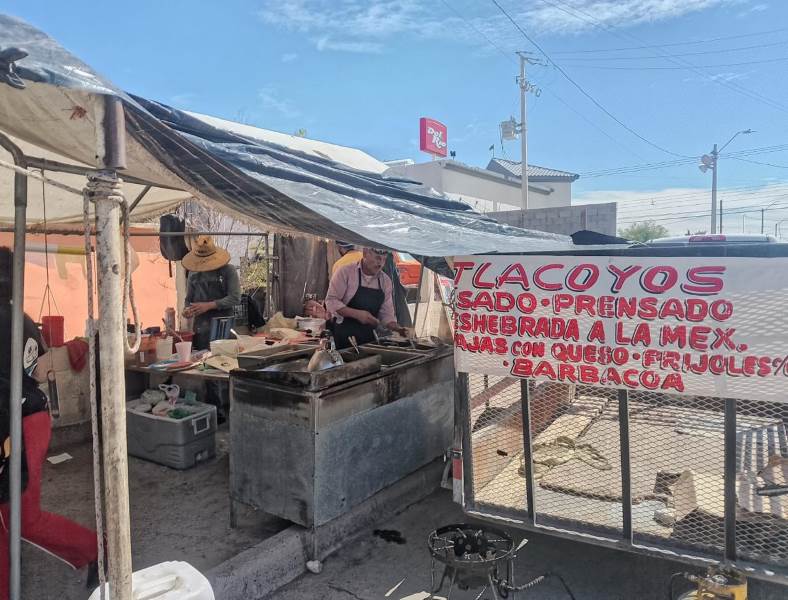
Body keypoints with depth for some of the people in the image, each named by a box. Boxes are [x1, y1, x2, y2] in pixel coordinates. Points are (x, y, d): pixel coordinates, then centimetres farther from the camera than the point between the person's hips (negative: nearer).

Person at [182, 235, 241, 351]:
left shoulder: (228, 270, -2)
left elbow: (235, 298, -9)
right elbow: (189, 298, 19)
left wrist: (209, 305, -14)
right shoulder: (193, 273, 11)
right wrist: (187, 309, -3)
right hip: (200, 327, 3)